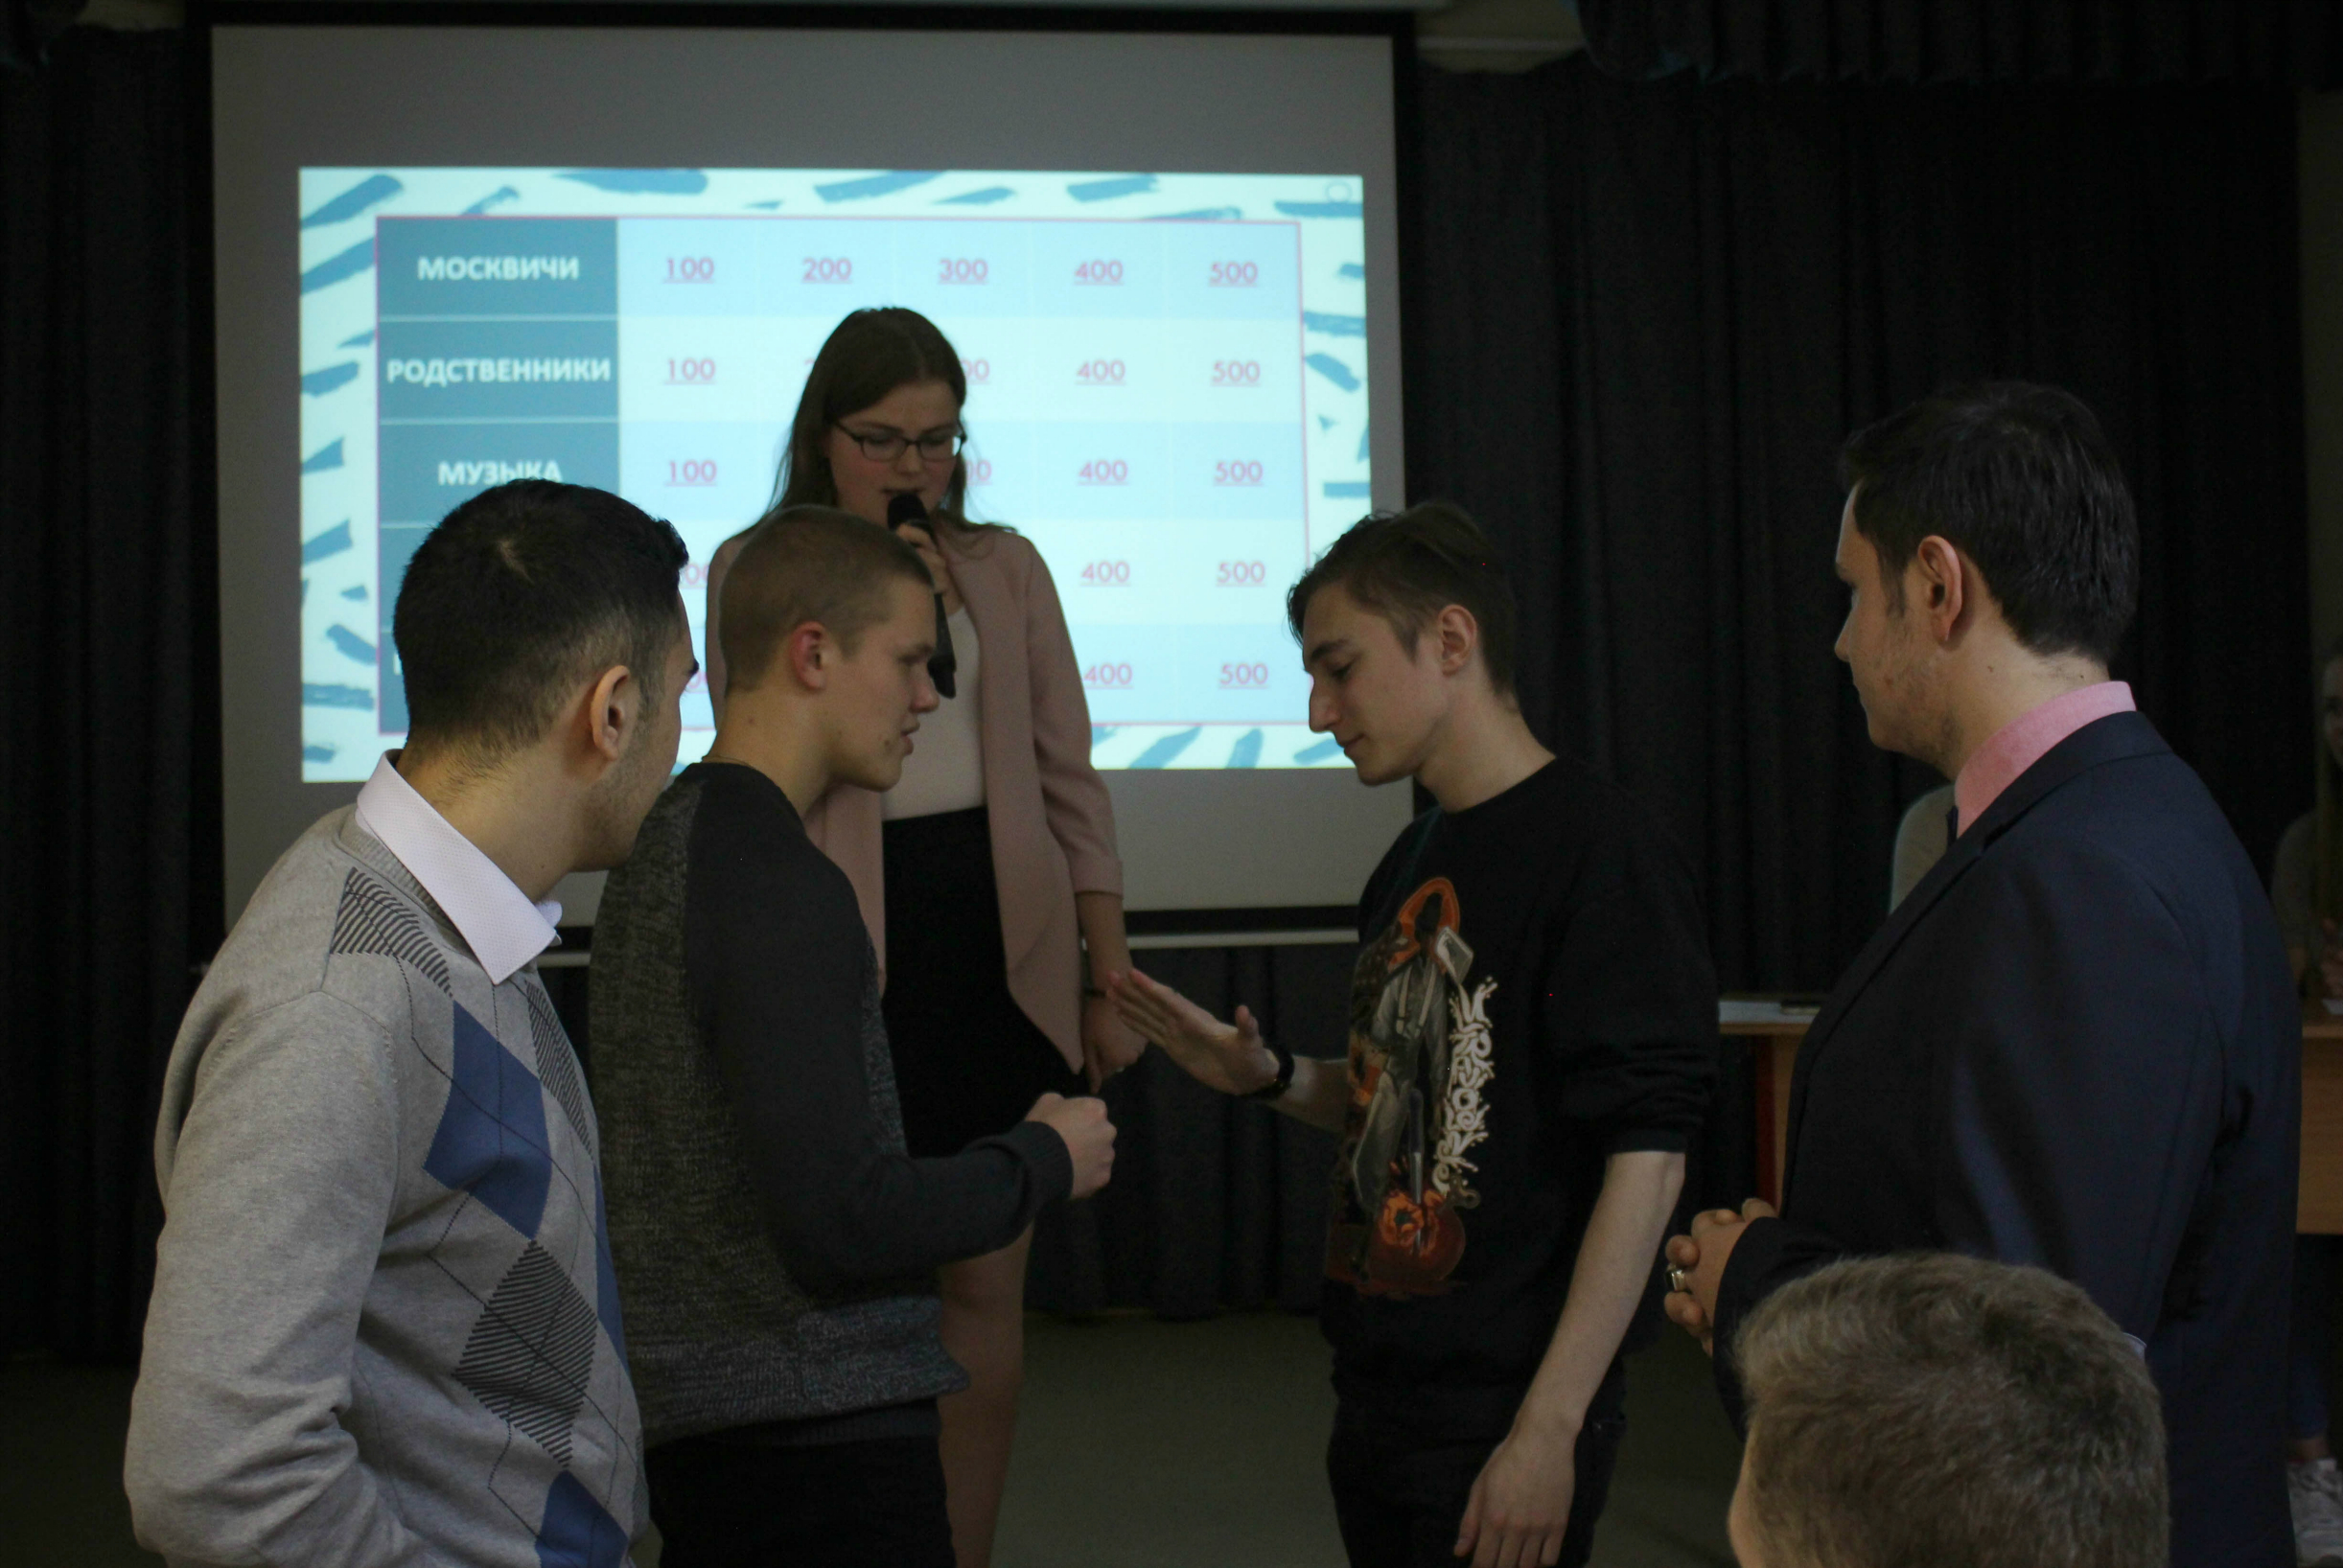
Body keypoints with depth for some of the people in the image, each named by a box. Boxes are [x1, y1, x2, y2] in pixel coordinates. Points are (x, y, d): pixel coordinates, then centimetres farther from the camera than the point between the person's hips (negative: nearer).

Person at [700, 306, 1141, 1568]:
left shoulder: (1005, 567, 11)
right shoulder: (757, 568, 3)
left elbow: (1068, 782, 12)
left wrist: (1111, 978, 9)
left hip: (999, 943, 3)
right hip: (846, 945, -2)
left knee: (985, 1283, 7)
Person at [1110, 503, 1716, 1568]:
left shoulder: (1599, 850, -14)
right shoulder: (1410, 865, 13)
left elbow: (1645, 1158, -18)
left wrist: (1547, 1432, -21)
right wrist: (1268, 1078, 5)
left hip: (1500, 1422, -8)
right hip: (1378, 1401, 8)